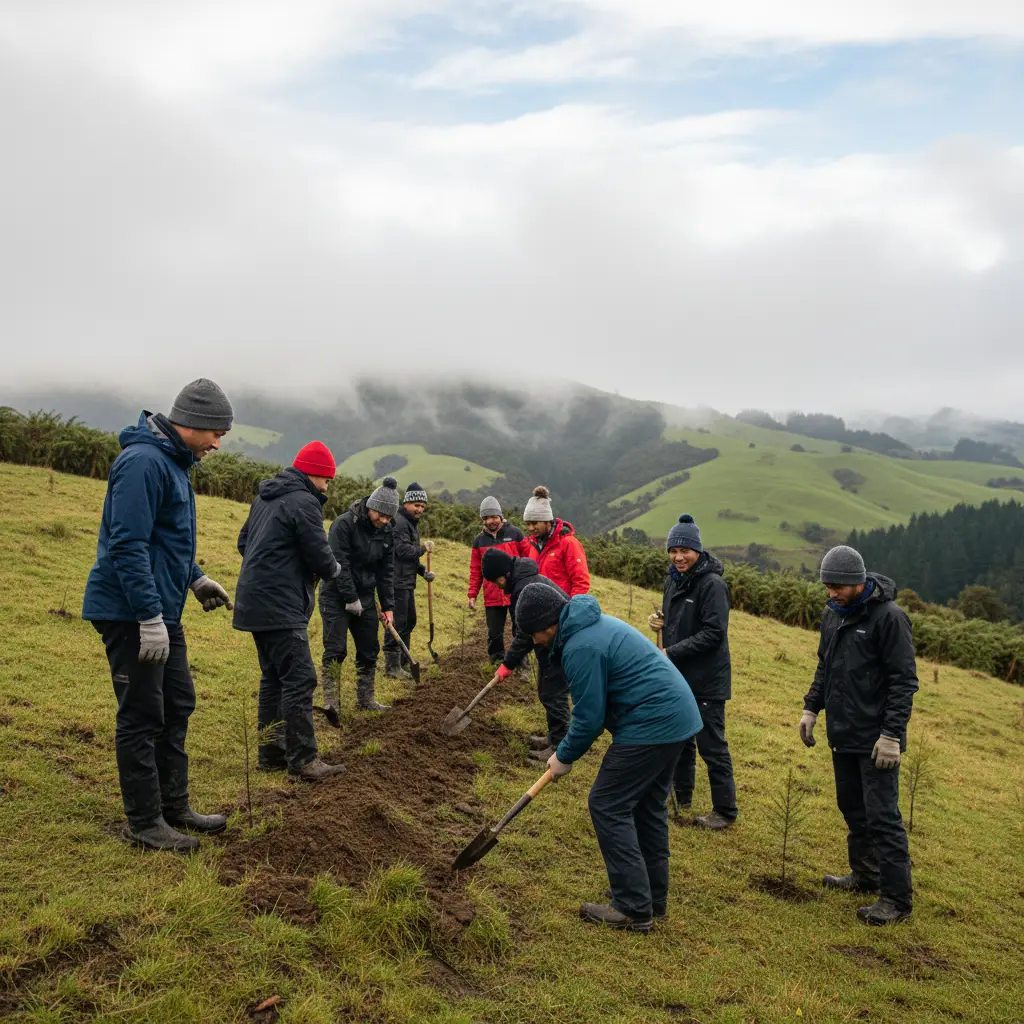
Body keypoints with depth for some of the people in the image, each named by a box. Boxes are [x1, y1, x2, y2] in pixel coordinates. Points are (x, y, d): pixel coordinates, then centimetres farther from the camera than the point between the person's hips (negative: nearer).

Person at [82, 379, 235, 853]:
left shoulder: (174, 461, 14)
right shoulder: (143, 461, -19)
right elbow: (128, 545, -24)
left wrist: (195, 578, 17)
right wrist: (150, 617, -25)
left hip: (162, 611, 10)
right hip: (130, 613, -10)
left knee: (177, 706, 16)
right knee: (142, 717, -2)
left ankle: (174, 806, 27)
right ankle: (144, 822, 10)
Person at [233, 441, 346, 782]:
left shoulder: (265, 498, 16)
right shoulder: (304, 502, -13)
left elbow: (244, 542, 24)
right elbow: (320, 556, -14)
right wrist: (333, 569, 7)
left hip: (256, 602, 10)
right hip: (280, 607, -10)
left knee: (274, 678, 16)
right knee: (300, 680, -9)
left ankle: (272, 753, 21)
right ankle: (302, 761, -8)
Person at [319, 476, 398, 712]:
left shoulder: (386, 532, 2)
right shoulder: (344, 524, -18)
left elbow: (386, 571, 6)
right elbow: (339, 565, -20)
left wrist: (388, 606, 2)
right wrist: (351, 599, -19)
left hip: (365, 597, 6)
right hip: (337, 596, -6)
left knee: (369, 649, 8)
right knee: (335, 650, -8)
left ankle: (365, 699, 19)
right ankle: (330, 701, -1)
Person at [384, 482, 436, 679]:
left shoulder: (411, 523, 20)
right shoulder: (399, 522, -14)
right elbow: (403, 550, -23)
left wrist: (423, 571, 14)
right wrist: (423, 548, -8)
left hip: (407, 582, 11)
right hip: (398, 582, -11)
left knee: (409, 621, 17)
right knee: (398, 624, -7)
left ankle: (402, 662, 27)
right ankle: (392, 665, 0)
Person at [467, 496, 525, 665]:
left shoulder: (515, 533, -1)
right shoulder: (479, 540, 8)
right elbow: (475, 570, 10)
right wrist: (472, 595, 4)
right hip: (492, 597, 2)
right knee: (494, 634, 6)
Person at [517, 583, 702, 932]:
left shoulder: (580, 648, -19)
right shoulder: (595, 624, 15)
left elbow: (589, 717, -15)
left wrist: (564, 757, 1)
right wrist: (569, 747, 19)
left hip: (650, 726, -11)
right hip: (679, 717, 11)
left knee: (608, 807, -2)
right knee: (647, 807, 19)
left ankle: (633, 909, 2)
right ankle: (654, 899, 29)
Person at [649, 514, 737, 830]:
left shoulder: (712, 584, -16)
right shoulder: (673, 581, 9)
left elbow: (714, 633, -21)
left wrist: (672, 653, -21)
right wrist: (660, 622, -1)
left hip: (706, 680, -8)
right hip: (678, 676, 8)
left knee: (711, 745, 0)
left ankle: (725, 810, 13)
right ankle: (680, 799, 33)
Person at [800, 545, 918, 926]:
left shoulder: (888, 616, -16)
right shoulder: (833, 614, 8)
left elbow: (904, 680, -17)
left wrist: (892, 734, -20)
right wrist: (811, 708, 13)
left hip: (875, 739, -8)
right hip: (843, 735, 8)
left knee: (882, 816, -4)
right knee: (852, 808, 18)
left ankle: (896, 898, 4)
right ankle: (865, 875, 33)